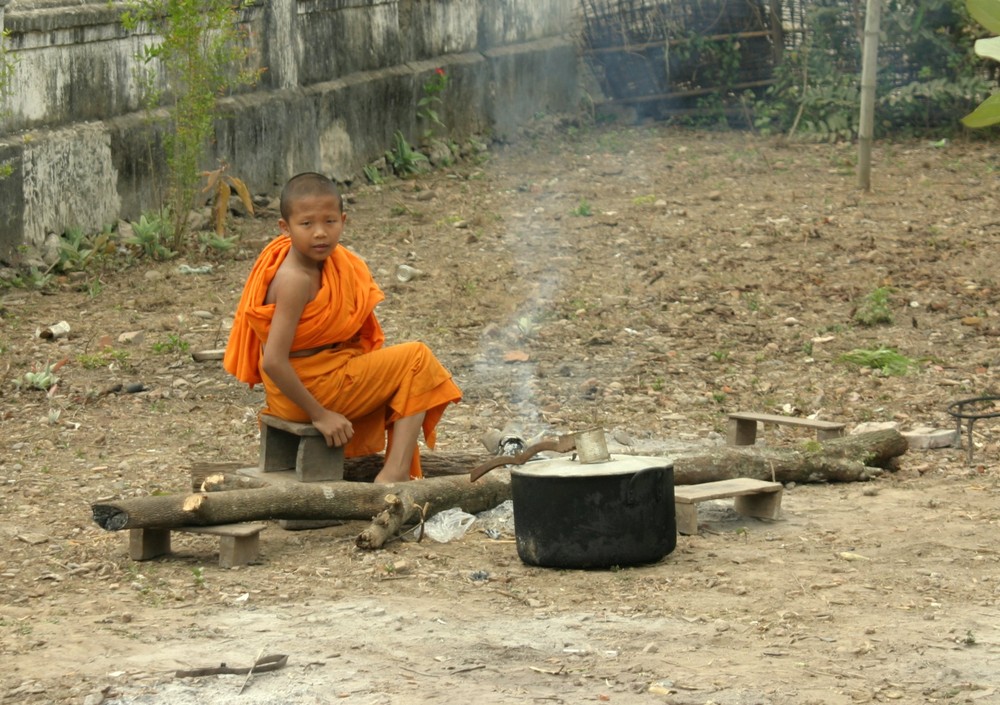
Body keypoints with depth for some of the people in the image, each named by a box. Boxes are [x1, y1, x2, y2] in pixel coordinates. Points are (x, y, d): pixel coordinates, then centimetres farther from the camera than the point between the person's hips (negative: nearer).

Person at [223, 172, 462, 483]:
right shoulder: (296, 280, -25)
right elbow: (273, 361, -29)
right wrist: (320, 415, -22)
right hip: (310, 386, -10)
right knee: (417, 359, -5)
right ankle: (396, 474, -13)